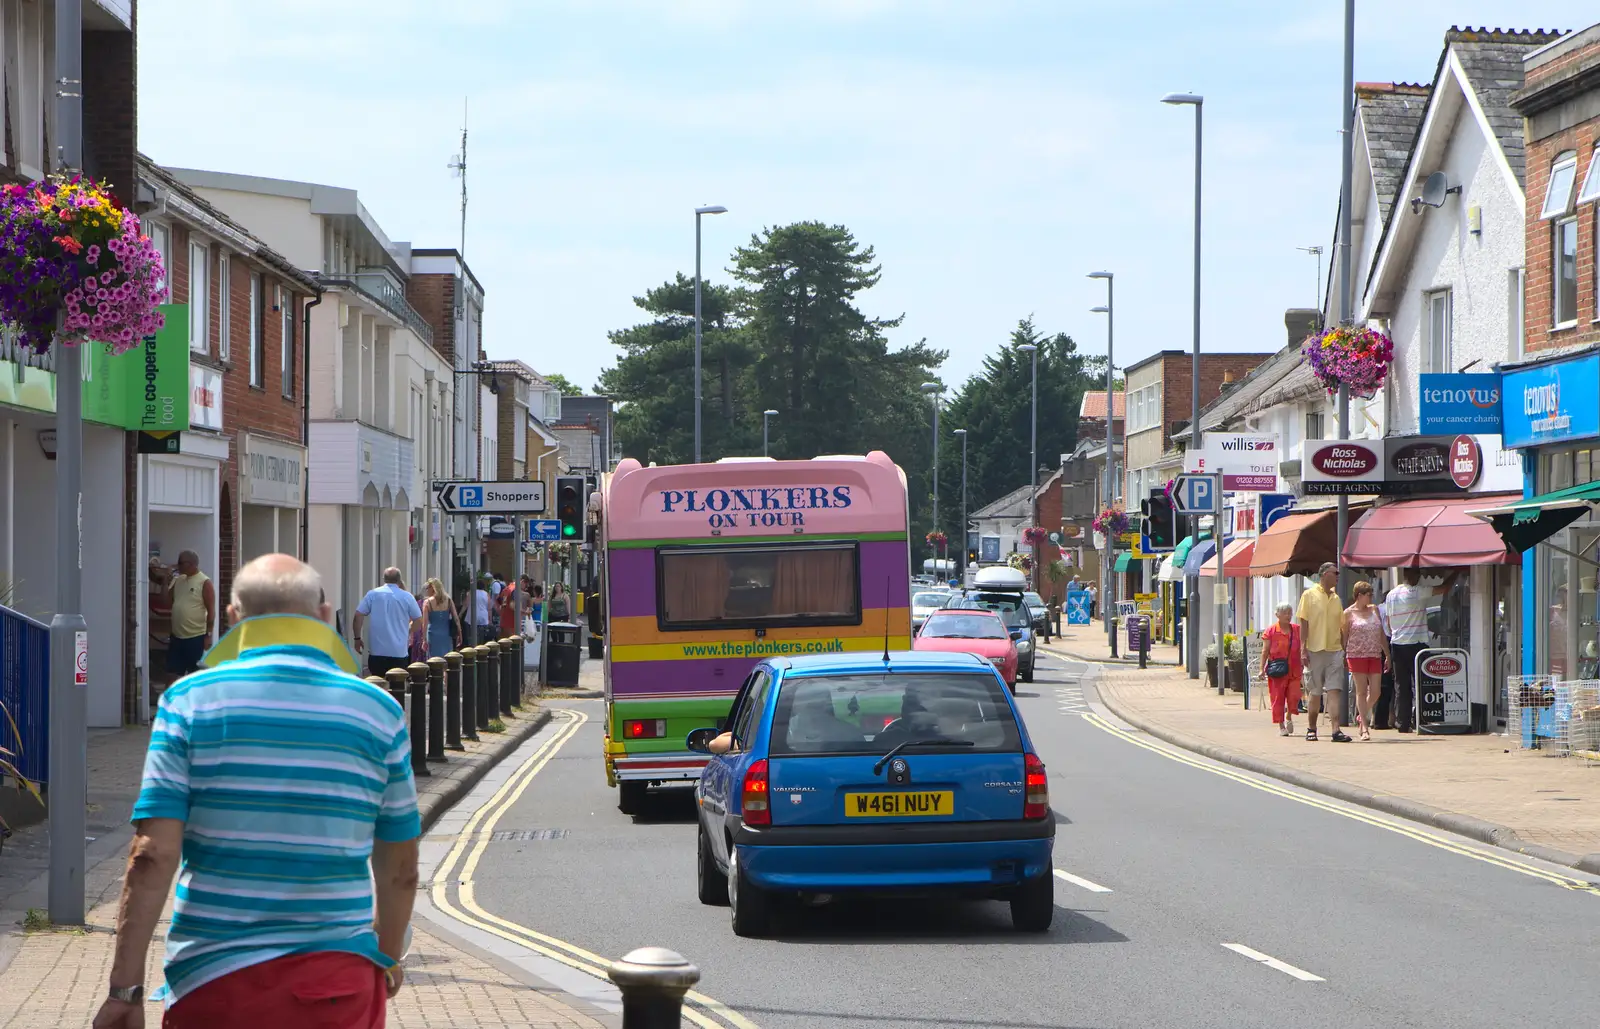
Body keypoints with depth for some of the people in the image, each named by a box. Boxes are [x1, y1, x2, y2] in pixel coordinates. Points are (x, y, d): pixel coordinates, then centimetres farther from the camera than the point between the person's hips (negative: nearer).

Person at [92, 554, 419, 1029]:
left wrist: (125, 989, -6)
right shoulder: (378, 710, 1)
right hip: (339, 981, 1)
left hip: (214, 981, -1)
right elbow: (400, 870, 7)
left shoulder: (190, 700, -4)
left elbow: (153, 855, -10)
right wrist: (388, 960, 24)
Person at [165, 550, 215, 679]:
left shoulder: (204, 582, -9)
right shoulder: (178, 580, 11)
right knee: (175, 672, 8)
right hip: (177, 636, 7)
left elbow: (211, 611, -10)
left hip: (196, 637, -7)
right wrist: (166, 582, 2)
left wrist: (208, 635, -13)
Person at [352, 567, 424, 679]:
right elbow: (418, 621, 4)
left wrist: (357, 638, 6)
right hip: (399, 652, -1)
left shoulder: (372, 594, 2)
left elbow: (358, 616, -3)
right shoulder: (407, 597, 1)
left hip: (377, 651, 1)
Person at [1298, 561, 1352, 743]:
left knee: (1334, 690, -7)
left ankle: (1336, 730, -14)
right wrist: (1303, 649, -10)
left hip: (1335, 651, 4)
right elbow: (1304, 624, -4)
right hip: (1315, 651, -4)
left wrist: (1345, 649, 13)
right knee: (1314, 692, 4)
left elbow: (1340, 626, 18)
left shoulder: (1336, 598, 14)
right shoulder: (1309, 595, 0)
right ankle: (1311, 729, 17)